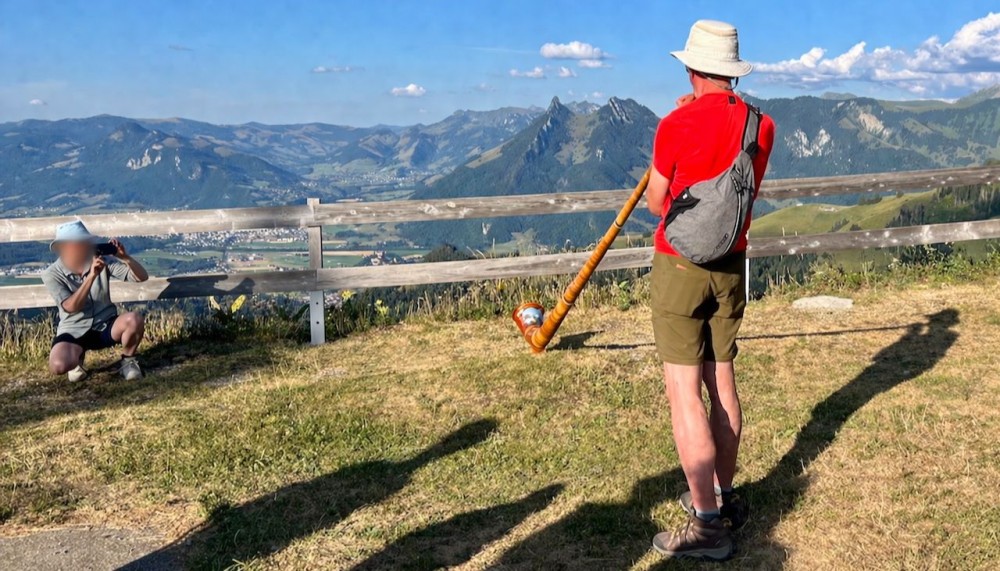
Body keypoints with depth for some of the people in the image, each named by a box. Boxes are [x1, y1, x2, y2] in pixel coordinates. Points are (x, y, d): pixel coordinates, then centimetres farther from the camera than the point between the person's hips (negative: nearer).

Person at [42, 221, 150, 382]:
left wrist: (125, 257, -29)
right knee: (58, 365, -31)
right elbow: (71, 307, -24)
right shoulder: (52, 274, -10)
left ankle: (127, 361, -2)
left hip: (105, 325, 1)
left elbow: (142, 277, -11)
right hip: (74, 330, -1)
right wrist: (91, 276, -33)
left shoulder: (102, 261, -7)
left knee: (134, 320, -32)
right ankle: (78, 356, 9)